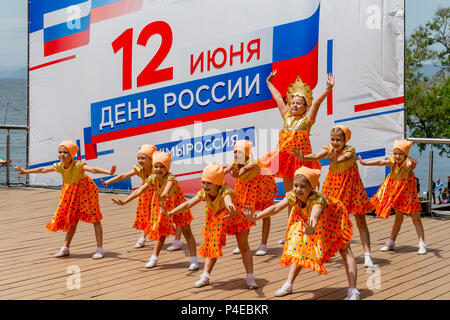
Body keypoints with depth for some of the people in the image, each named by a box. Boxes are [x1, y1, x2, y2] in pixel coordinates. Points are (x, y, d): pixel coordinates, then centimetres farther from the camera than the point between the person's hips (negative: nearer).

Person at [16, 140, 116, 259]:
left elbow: (93, 169, -44)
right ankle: (65, 248, 23)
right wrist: (26, 171, 12)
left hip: (85, 191, -6)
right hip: (71, 194, 6)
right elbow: (42, 169, 2)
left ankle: (100, 249, -2)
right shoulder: (59, 166, -11)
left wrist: (109, 172, -59)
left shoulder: (78, 165, -29)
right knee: (72, 220, 14)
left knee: (95, 219, -4)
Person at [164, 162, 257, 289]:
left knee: (244, 247, 2)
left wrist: (230, 206, -90)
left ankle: (250, 278, 6)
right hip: (217, 220, 5)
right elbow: (188, 204, -23)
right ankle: (205, 276, 14)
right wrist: (171, 213, -32)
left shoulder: (225, 192, -41)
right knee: (213, 246, 8)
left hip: (236, 218, -5)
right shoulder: (203, 193, -23)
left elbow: (228, 199, -66)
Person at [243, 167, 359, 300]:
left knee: (345, 251, -13)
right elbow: (275, 208, -28)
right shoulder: (293, 196, -27)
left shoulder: (317, 199, -45)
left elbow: (314, 215, -66)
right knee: (299, 250, 5)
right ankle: (288, 284, 12)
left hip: (333, 220, -6)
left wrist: (312, 228, -87)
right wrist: (256, 217, -38)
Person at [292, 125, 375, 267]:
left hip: (350, 185, -4)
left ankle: (367, 255, -3)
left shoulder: (349, 149, -19)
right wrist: (303, 157, -45)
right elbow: (318, 156, -25)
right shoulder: (329, 148, -8)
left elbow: (346, 157, -41)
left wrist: (336, 160, -64)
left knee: (361, 221, -3)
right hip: (334, 184, 4)